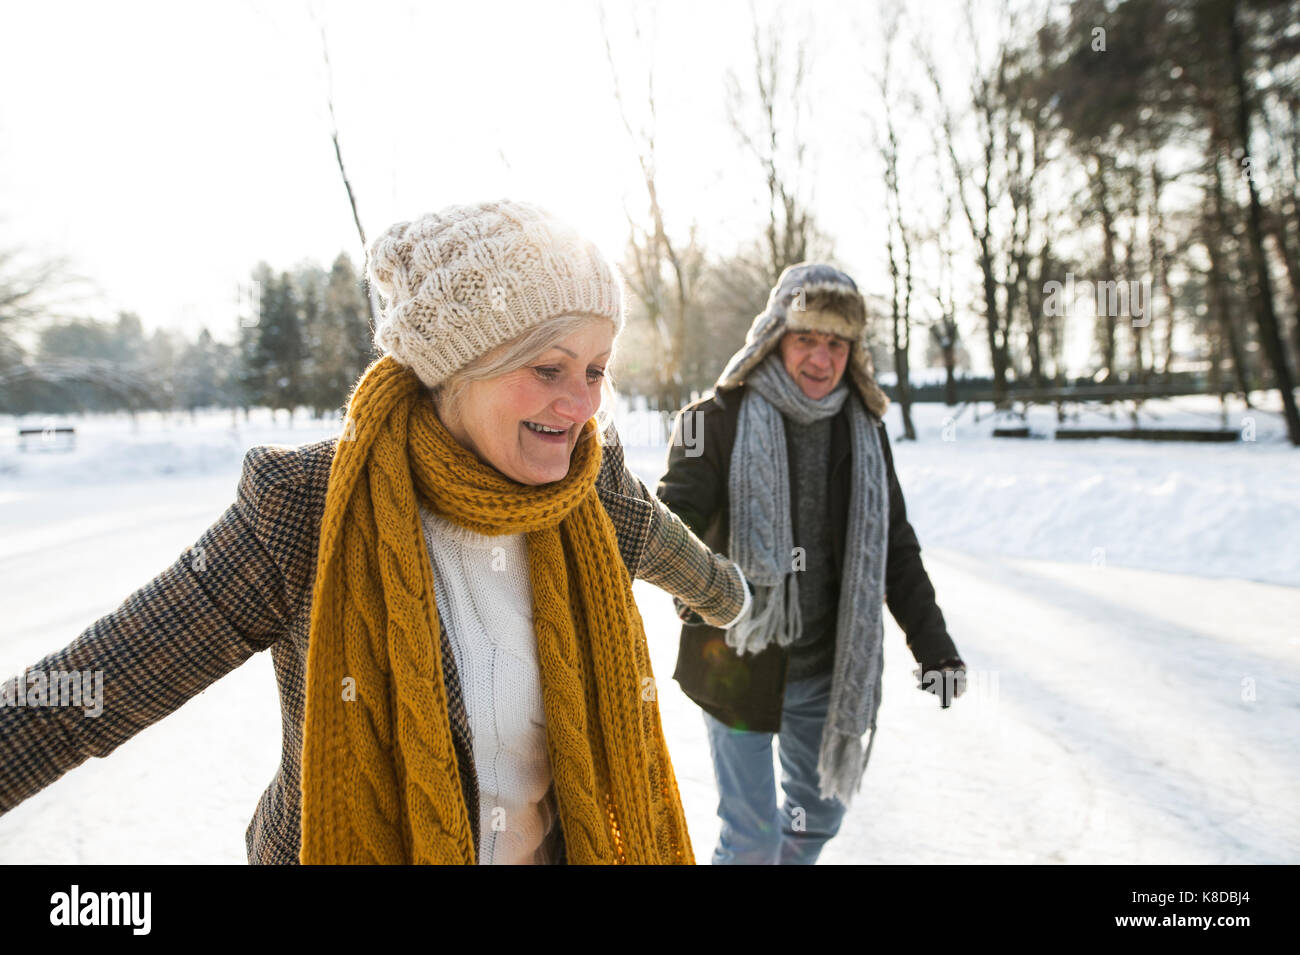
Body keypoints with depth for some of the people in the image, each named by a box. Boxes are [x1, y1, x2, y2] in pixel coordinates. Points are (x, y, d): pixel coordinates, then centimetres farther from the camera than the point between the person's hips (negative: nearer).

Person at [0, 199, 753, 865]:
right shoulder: (304, 509, -26)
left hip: (563, 844, 4)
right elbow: (86, 689, -20)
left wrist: (726, 597, 29)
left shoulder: (597, 493, -14)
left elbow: (670, 550, 9)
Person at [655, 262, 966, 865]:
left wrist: (932, 645, 7)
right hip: (739, 664, -4)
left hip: (827, 671, 5)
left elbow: (894, 547, 10)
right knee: (753, 837, 3)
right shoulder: (720, 419, -11)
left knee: (820, 812, 21)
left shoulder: (864, 430, 3)